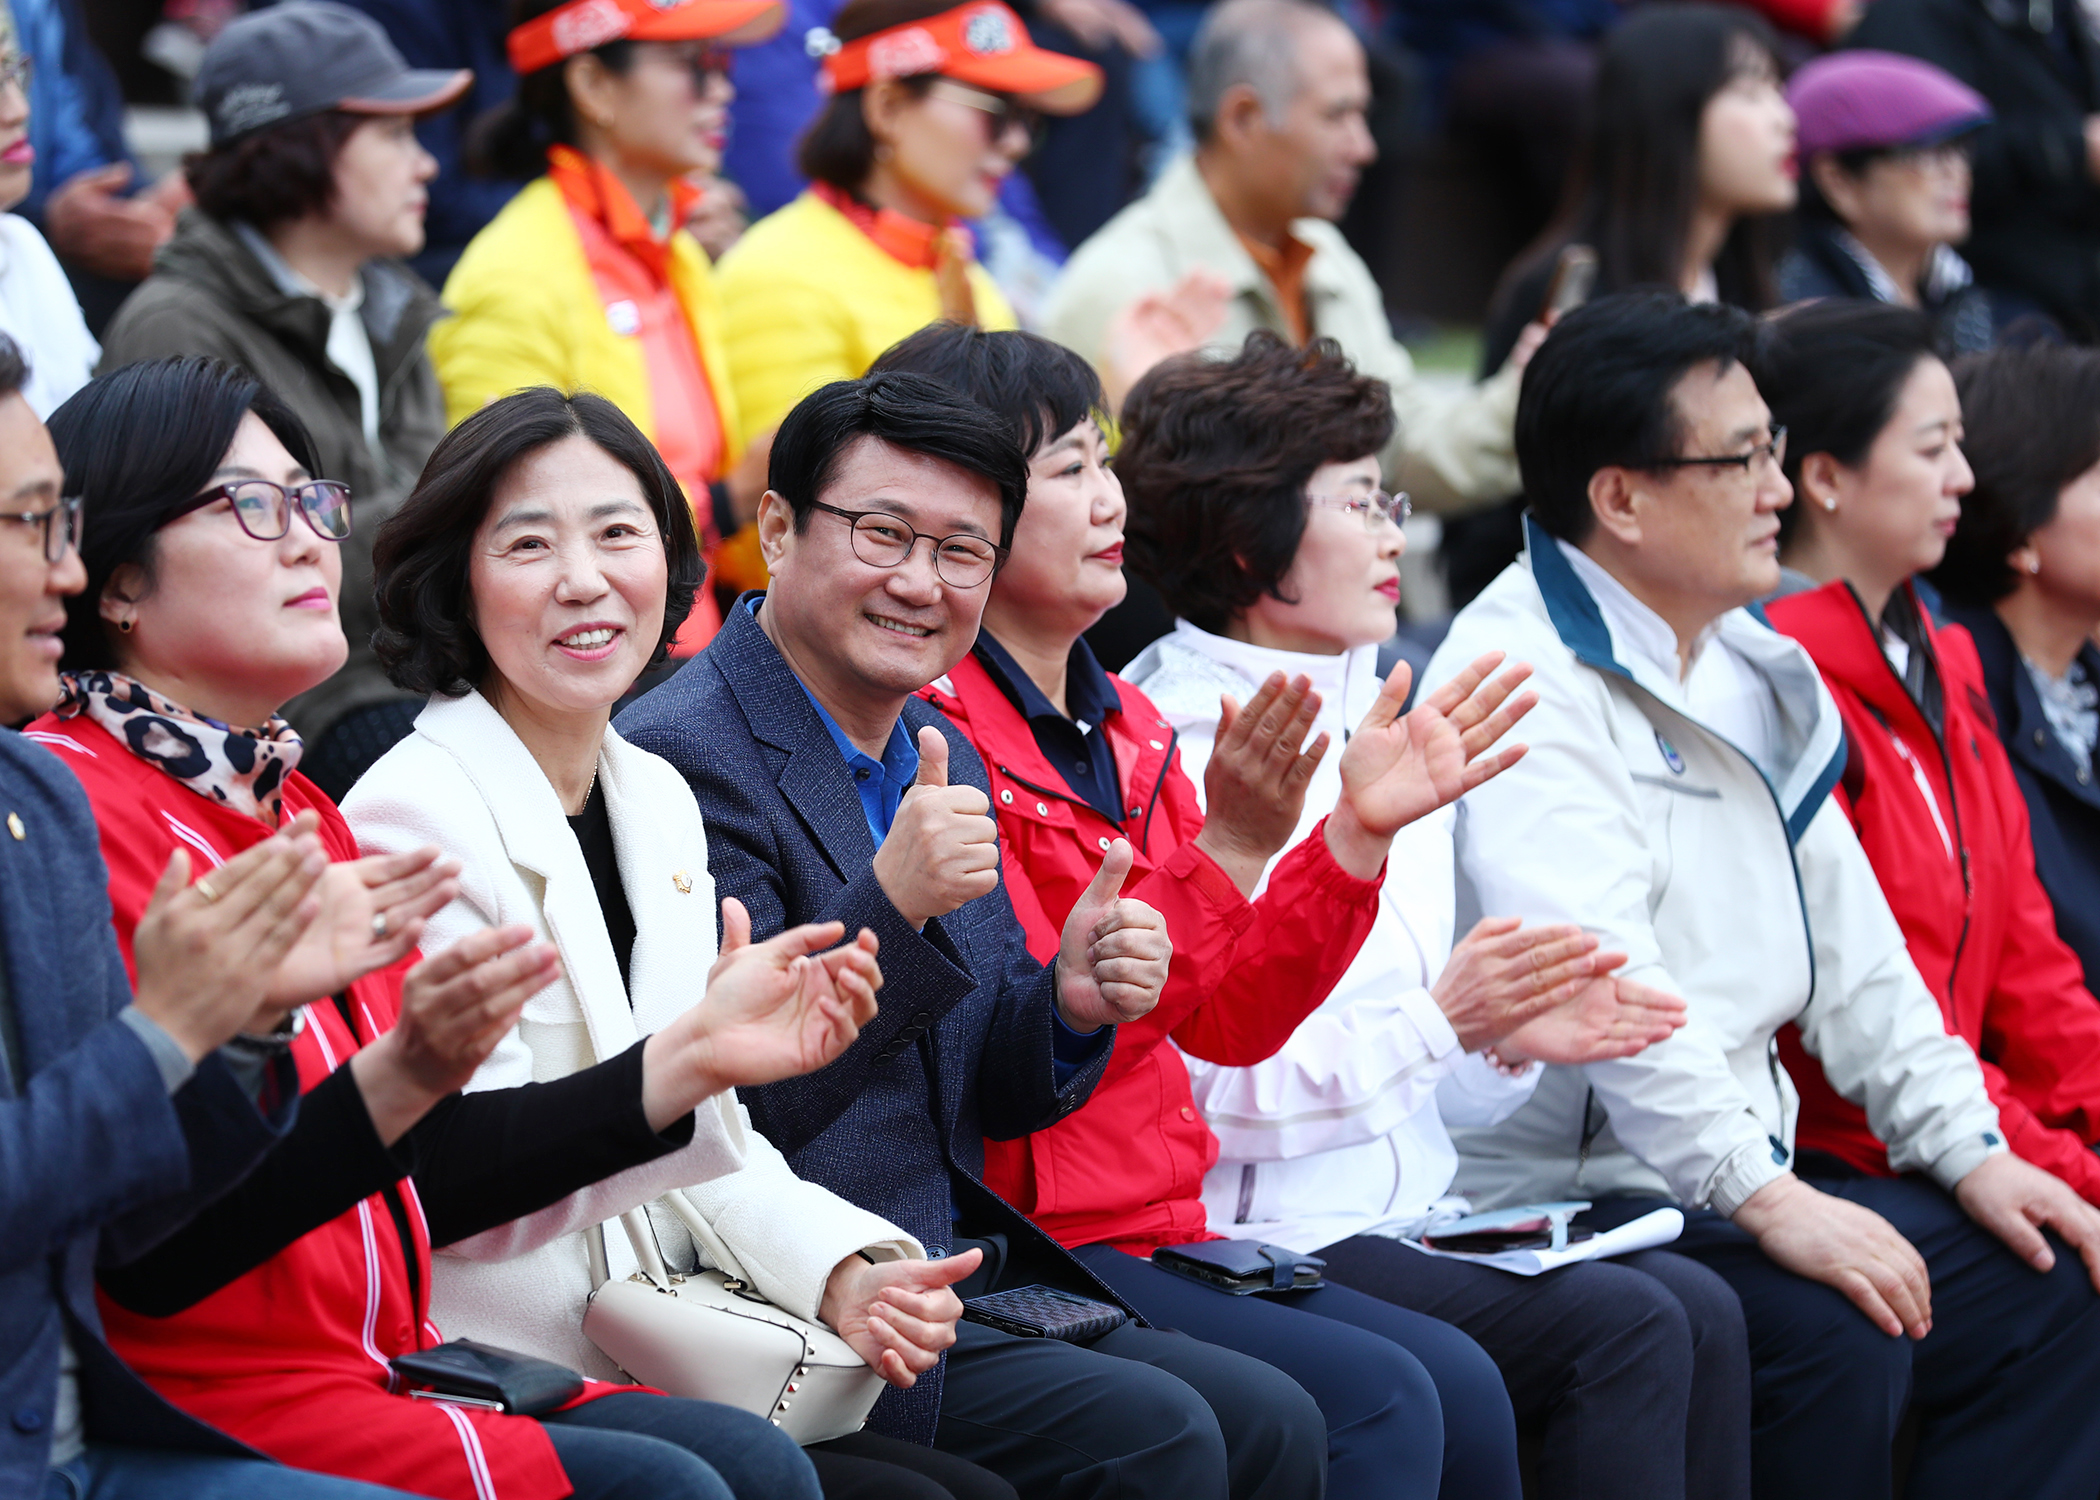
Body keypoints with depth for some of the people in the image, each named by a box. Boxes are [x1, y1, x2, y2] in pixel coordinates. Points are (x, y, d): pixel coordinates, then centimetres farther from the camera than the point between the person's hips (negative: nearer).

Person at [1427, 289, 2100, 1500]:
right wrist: (1767, 1200, -30)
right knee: (1835, 1336, -30)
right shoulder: (1526, 681, -14)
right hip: (1564, 1199, -10)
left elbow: (1851, 947, 20)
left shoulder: (1754, 669, 17)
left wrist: (1970, 1152, 9)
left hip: (1747, 1177, 10)